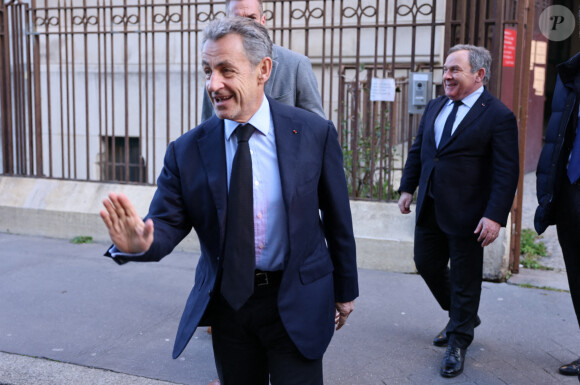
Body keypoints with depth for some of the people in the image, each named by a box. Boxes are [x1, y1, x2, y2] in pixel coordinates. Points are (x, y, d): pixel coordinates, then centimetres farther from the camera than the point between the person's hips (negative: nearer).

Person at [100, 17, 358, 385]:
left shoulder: (315, 133, -10)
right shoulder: (187, 150, -8)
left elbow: (337, 218, -2)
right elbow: (166, 222, -9)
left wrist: (345, 290, 8)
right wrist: (137, 242, -33)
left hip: (296, 303, -2)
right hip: (227, 303, 2)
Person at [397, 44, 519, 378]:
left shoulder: (499, 116, -12)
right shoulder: (435, 107, 9)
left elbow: (507, 172, -15)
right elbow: (418, 150, 17)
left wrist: (495, 216, -21)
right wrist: (408, 188, 12)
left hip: (466, 214, -7)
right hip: (430, 209, 7)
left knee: (464, 278, 5)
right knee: (427, 264, 17)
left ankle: (458, 343, 24)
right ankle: (462, 317, 41)